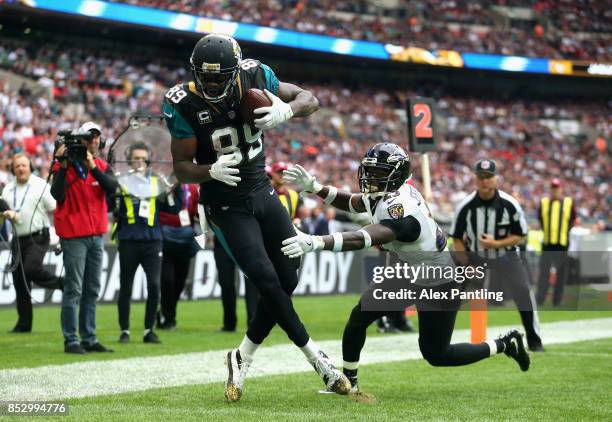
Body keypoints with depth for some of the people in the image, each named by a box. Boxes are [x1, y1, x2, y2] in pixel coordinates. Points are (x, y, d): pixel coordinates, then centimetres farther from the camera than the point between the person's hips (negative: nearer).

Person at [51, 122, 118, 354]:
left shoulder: (102, 166, 9)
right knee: (74, 289, -8)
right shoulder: (65, 166, -3)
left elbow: (112, 188, -10)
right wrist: (63, 166, -20)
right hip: (74, 236, -6)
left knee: (92, 291, 10)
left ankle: (89, 339, 16)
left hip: (97, 235, 6)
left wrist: (93, 167, -19)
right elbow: (58, 195, -16)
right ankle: (70, 341, -5)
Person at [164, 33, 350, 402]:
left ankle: (242, 360, 17)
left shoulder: (254, 77, -9)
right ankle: (317, 358, 3)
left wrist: (286, 110, -24)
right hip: (226, 207, -4)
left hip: (263, 192, 4)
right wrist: (212, 170, -34)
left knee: (287, 281, 3)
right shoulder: (185, 105, -17)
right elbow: (182, 168, -12)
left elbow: (311, 100, -1)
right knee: (268, 283, -13)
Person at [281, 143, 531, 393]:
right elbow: (351, 203, 10)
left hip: (437, 285, -9)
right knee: (359, 317, -1)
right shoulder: (385, 194, -7)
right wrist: (314, 187, -5)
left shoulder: (400, 209, -35)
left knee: (435, 355, 4)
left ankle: (505, 345, 21)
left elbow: (363, 239, -49)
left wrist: (316, 242, -61)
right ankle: (348, 382, 15)